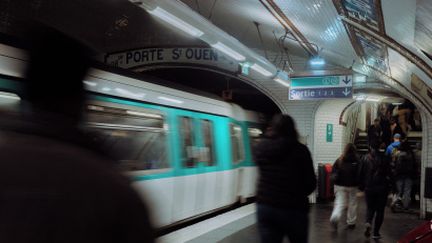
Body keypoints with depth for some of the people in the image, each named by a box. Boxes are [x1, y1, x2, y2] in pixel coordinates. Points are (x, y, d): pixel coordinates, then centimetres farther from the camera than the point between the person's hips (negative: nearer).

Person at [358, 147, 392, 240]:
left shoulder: (365, 158, -3)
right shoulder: (384, 158, -8)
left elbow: (361, 173, 0)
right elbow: (389, 174, -5)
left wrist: (361, 186, 10)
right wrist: (389, 186, 6)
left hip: (369, 188, 1)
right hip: (382, 188, -1)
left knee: (370, 208, 17)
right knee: (380, 210, 8)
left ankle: (368, 222, -12)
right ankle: (376, 233, 8)